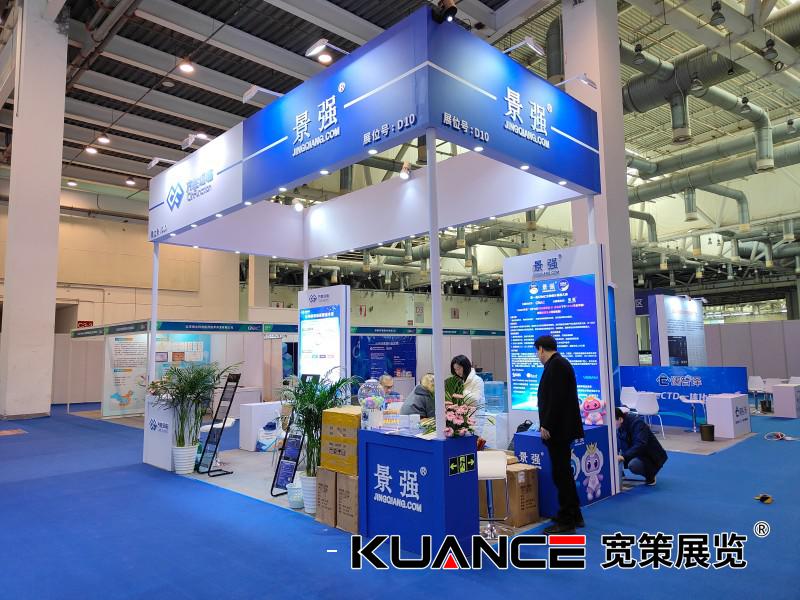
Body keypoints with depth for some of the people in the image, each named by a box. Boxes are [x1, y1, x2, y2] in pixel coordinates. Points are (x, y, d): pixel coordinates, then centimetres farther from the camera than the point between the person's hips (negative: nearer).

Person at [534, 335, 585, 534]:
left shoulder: (555, 365, -16)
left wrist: (546, 426, -20)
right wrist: (546, 424, 27)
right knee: (564, 473, 17)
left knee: (561, 474, -2)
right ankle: (574, 516, 27)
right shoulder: (560, 363, 14)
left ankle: (566, 521, 6)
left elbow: (556, 398, -23)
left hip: (557, 429, -10)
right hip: (561, 428, 10)